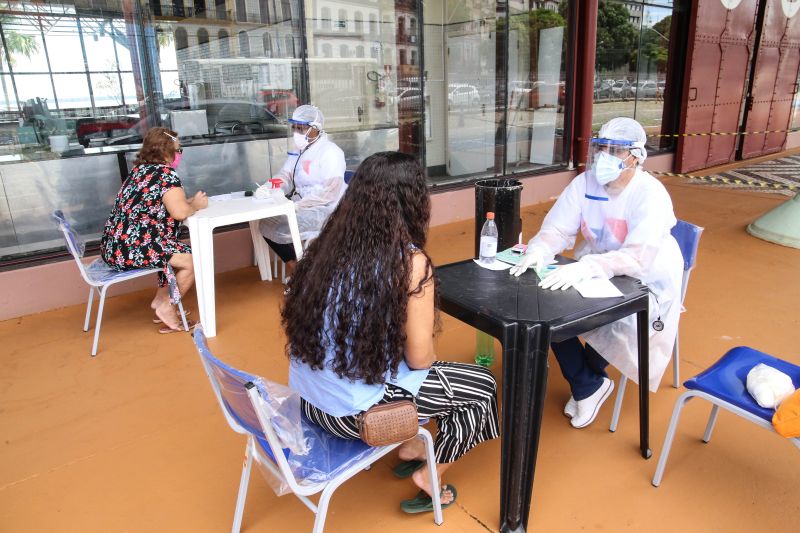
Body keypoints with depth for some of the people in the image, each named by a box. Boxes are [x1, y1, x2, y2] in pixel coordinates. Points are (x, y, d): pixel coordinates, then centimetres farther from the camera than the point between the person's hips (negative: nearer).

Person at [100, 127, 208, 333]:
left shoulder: (140, 169, 17)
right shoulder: (165, 173, -11)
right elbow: (179, 212, -22)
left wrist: (190, 201, 13)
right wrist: (196, 205, -1)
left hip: (116, 244, 10)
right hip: (132, 247, -10)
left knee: (179, 251, 23)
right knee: (191, 259, -6)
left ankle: (161, 299, 24)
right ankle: (167, 307, 6)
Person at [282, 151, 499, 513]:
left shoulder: (330, 243, -1)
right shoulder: (410, 262, -20)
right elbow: (419, 358, -14)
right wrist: (432, 359, 10)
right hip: (354, 410, -7)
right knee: (482, 385, 13)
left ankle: (410, 449, 35)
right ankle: (427, 481, 24)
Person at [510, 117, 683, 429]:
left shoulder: (650, 194, -22)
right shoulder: (585, 183, -6)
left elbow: (638, 258, -34)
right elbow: (557, 229, -9)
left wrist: (584, 268, -49)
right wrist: (538, 252, -33)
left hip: (645, 283, -5)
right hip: (596, 273, 5)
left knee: (612, 322, -31)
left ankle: (588, 382, 6)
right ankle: (588, 386, 2)